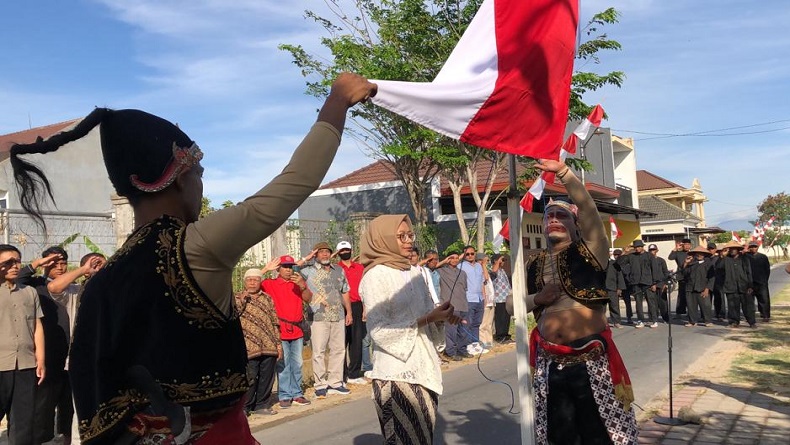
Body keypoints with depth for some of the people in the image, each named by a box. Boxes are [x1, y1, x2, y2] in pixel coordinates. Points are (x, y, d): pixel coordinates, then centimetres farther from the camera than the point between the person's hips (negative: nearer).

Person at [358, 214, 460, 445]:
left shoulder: (414, 272, 11)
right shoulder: (375, 276, -9)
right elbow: (380, 331, -16)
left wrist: (442, 315, -4)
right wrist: (429, 318, -19)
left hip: (424, 368, 6)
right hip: (397, 374, -6)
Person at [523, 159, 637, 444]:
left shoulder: (589, 250, -1)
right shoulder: (534, 266, 10)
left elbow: (588, 207, -15)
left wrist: (563, 171, -21)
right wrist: (537, 299, -6)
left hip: (591, 358, -4)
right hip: (549, 363, 4)